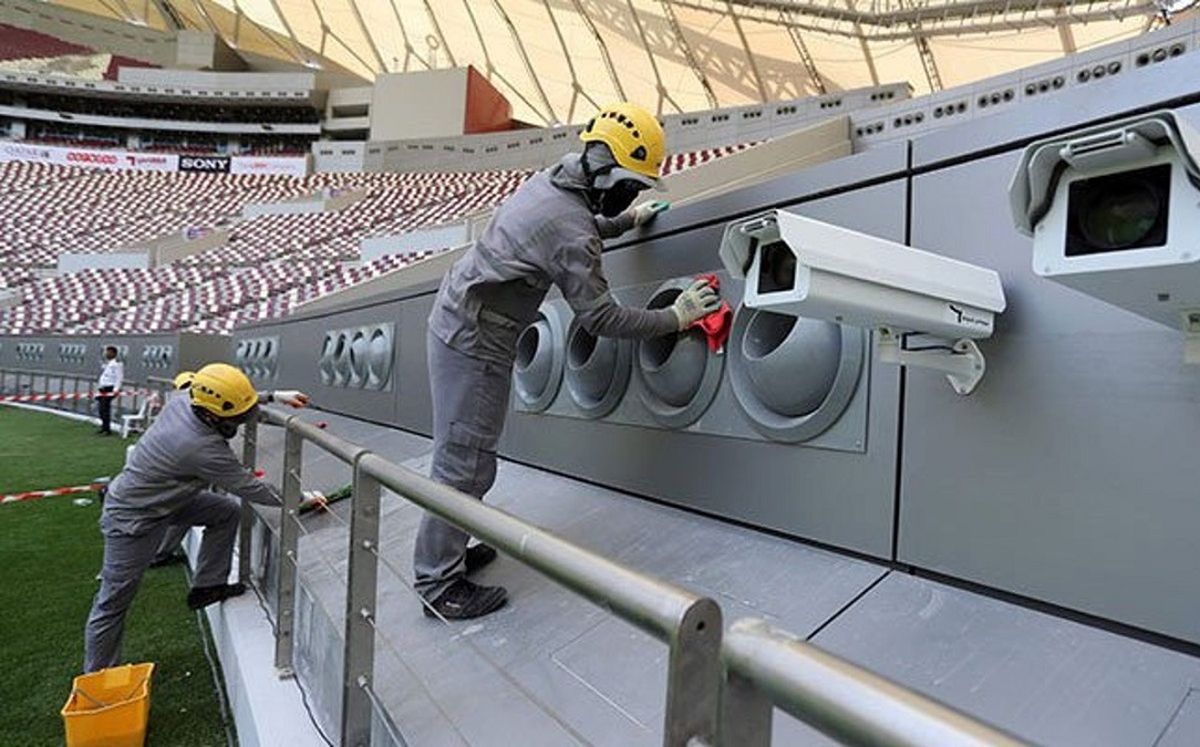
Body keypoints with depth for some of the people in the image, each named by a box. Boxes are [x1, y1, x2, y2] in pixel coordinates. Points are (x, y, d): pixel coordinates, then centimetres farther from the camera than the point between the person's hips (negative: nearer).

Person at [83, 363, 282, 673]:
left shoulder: (183, 400, -16)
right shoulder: (204, 449, -36)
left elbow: (235, 399, 6)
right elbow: (248, 487, -23)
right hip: (132, 518, -9)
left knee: (228, 510, 5)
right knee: (113, 603, 7)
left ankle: (207, 586, 16)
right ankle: (98, 677, 25)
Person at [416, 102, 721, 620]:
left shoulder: (551, 182, 7)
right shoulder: (572, 235, -22)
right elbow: (600, 318, -18)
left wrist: (625, 219, 36)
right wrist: (675, 317, -9)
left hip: (453, 319, 10)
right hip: (474, 342, -10)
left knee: (462, 454, 17)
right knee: (465, 463, -2)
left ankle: (448, 550, 31)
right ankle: (440, 585, 12)